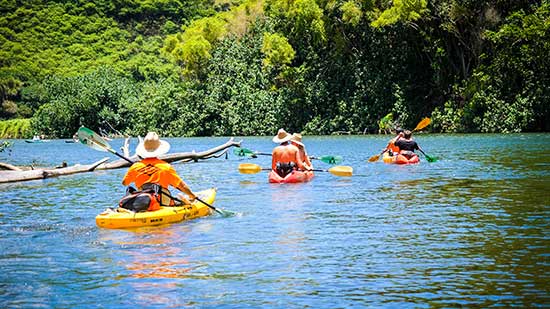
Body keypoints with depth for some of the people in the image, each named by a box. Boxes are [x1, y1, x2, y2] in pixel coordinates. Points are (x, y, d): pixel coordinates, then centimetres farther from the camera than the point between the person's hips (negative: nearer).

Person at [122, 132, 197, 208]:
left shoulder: (135, 167, -5)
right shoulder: (166, 167, -12)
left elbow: (124, 183, 12)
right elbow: (182, 186, -9)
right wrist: (192, 196, 8)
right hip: (164, 205, -1)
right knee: (180, 196, 24)